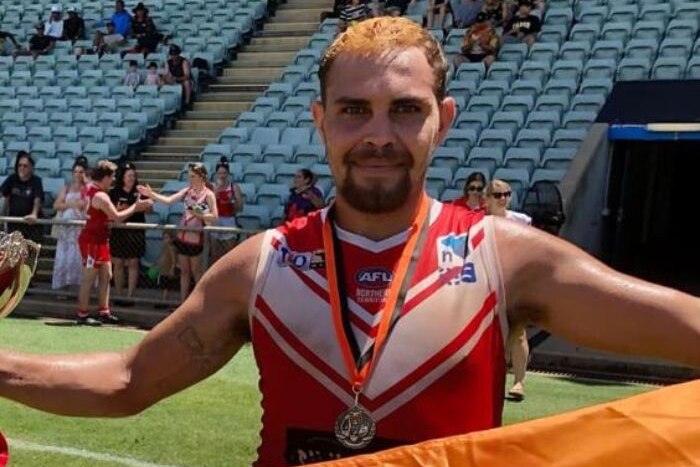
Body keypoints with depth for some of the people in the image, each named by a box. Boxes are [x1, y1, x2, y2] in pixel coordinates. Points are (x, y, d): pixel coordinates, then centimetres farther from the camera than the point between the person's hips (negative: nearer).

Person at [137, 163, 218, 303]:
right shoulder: (187, 191, 6)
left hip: (196, 237, -6)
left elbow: (214, 217, -11)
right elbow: (169, 200, -3)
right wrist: (152, 195, -14)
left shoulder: (208, 194, -9)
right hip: (183, 235, 6)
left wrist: (198, 214, -22)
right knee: (184, 270, 11)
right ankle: (183, 301, 18)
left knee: (196, 271, 3)